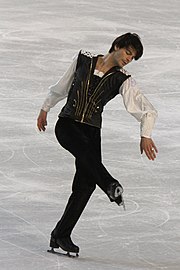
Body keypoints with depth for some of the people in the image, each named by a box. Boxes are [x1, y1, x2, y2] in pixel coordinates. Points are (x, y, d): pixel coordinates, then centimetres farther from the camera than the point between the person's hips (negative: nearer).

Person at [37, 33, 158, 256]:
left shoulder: (123, 81, 0)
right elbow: (62, 86, 18)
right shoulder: (82, 60, 3)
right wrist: (46, 108, 25)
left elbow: (147, 110, -8)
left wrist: (145, 135, -23)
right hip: (66, 124, -1)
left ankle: (61, 235, 0)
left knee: (86, 183, -9)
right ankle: (110, 186, -58)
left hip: (92, 130, 2)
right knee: (85, 149, -35)